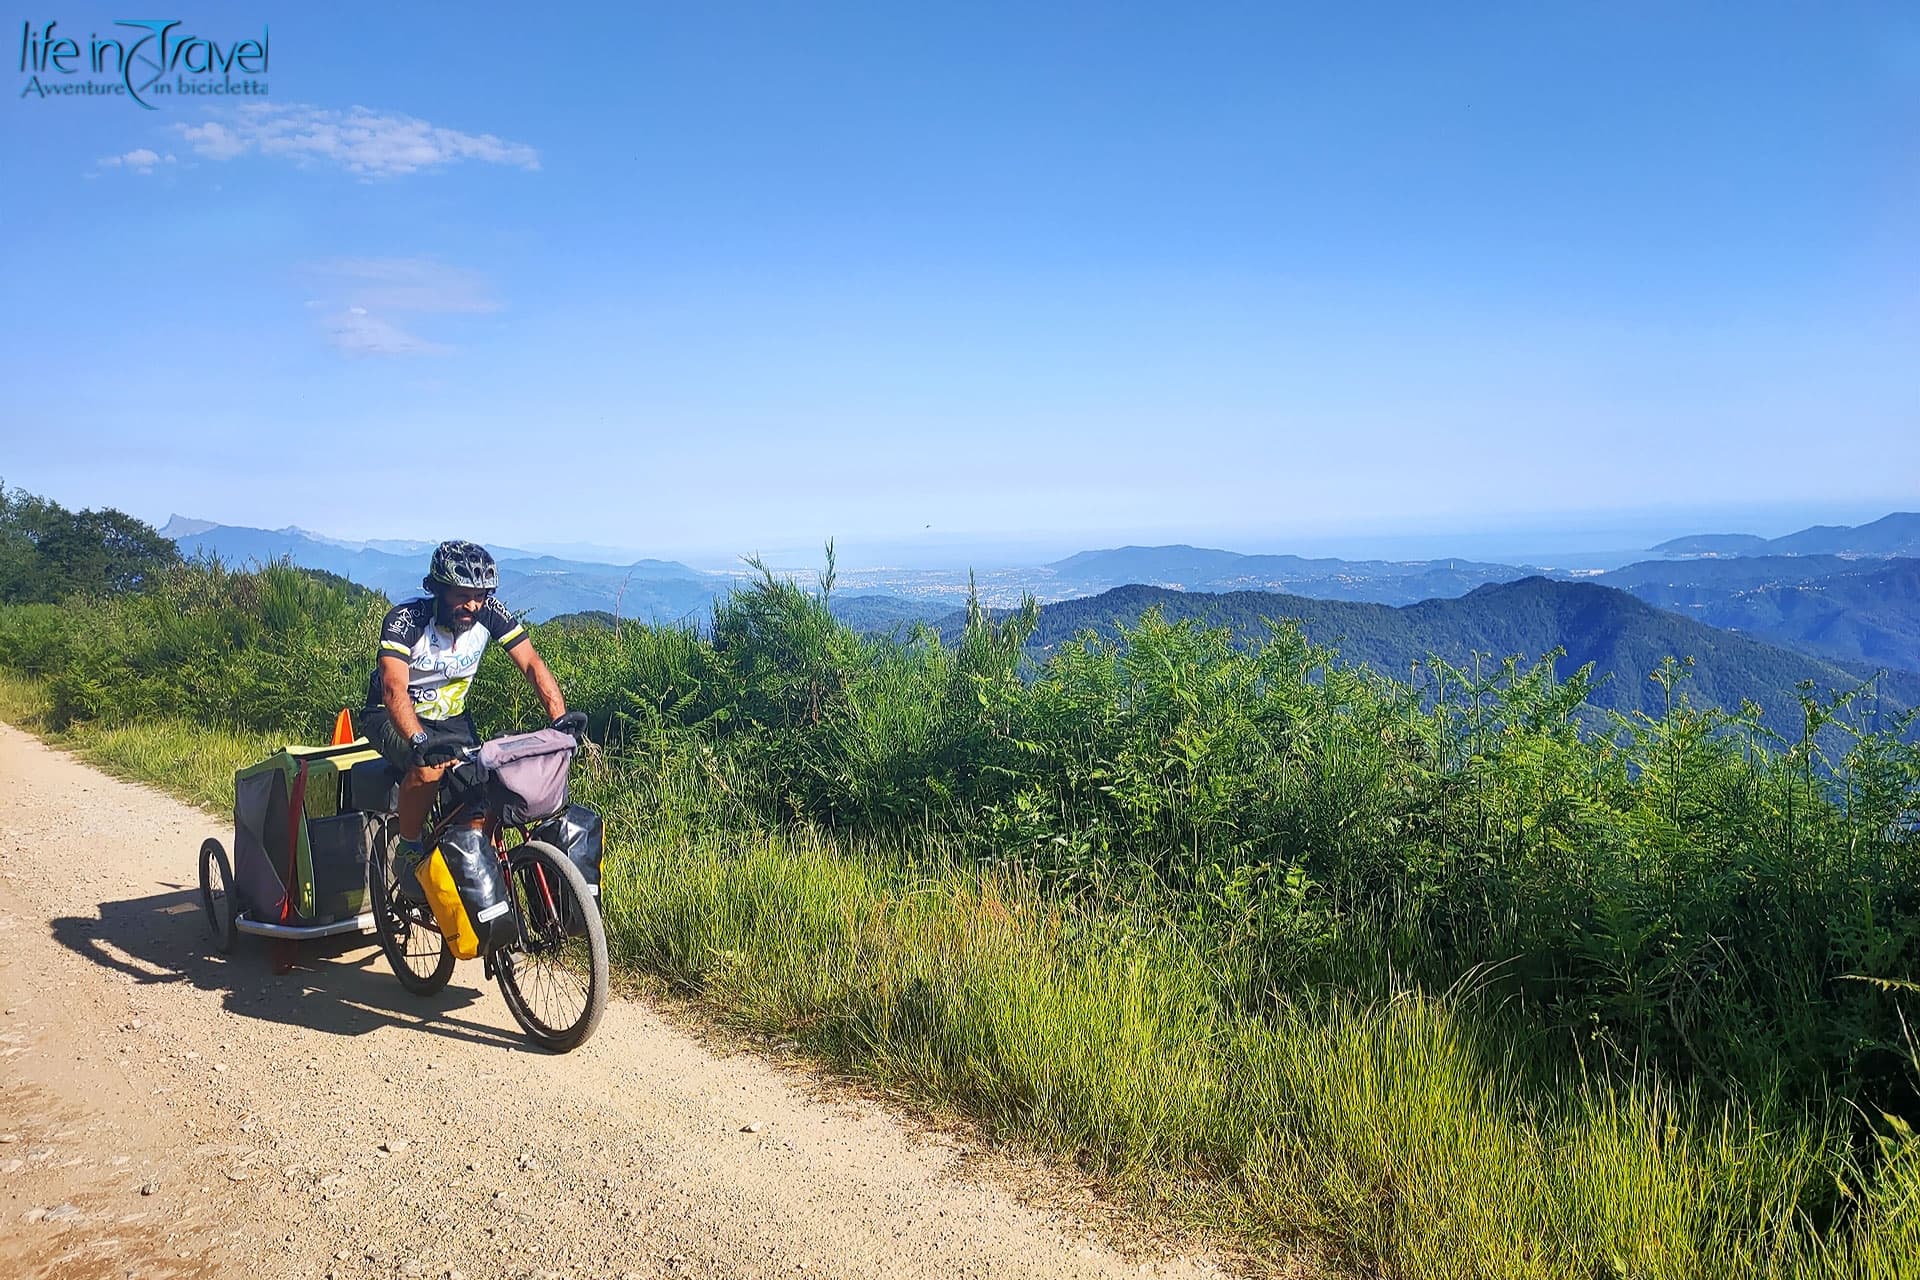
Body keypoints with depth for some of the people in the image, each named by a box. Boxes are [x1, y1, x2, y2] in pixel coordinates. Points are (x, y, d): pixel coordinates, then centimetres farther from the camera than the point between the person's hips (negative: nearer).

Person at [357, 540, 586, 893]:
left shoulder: (491, 614, -16)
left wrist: (560, 717, -35)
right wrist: (419, 740, -57)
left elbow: (532, 665, -19)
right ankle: (408, 852, -10)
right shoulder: (405, 620, -27)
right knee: (430, 768, -34)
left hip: (450, 718, 4)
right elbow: (394, 688, -40)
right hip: (393, 717, -4)